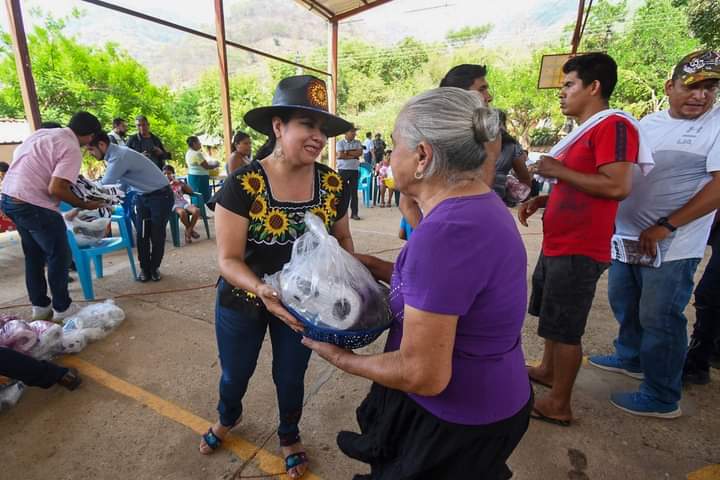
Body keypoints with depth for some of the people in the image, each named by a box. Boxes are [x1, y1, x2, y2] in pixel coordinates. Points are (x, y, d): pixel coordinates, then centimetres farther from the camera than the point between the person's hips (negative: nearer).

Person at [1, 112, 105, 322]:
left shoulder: (42, 132, 11)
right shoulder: (72, 150, -15)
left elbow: (18, 155, 21)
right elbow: (56, 189, -22)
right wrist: (85, 205, -8)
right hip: (34, 206, -9)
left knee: (34, 255, 20)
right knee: (60, 256, 6)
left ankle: (40, 306, 30)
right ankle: (62, 309, 16)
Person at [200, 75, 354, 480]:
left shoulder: (333, 184, -13)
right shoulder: (243, 184, -23)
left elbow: (342, 238, 1)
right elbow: (229, 259, -21)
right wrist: (261, 290, -39)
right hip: (243, 304, -1)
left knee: (291, 377, 23)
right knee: (236, 373, 25)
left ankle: (290, 436, 55)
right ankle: (228, 417, 63)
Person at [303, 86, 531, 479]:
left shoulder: (445, 232, -33)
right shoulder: (479, 205, -2)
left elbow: (423, 376, -30)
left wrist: (340, 358, -15)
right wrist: (371, 265, 5)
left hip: (455, 419, -8)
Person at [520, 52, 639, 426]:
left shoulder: (613, 125, -13)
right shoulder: (585, 131, 19)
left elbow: (618, 187, -25)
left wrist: (559, 170, -17)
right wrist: (542, 200, 10)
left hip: (578, 251, -10)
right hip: (558, 245, 10)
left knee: (566, 328, 0)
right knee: (552, 318, 22)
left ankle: (558, 405, 15)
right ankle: (547, 370, 41)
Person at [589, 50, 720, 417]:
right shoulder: (649, 123, 12)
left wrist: (665, 226, -21)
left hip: (672, 246, -6)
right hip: (627, 236, 7)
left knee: (659, 319, 1)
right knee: (623, 302, 19)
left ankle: (662, 398, 18)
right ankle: (630, 358, 42)